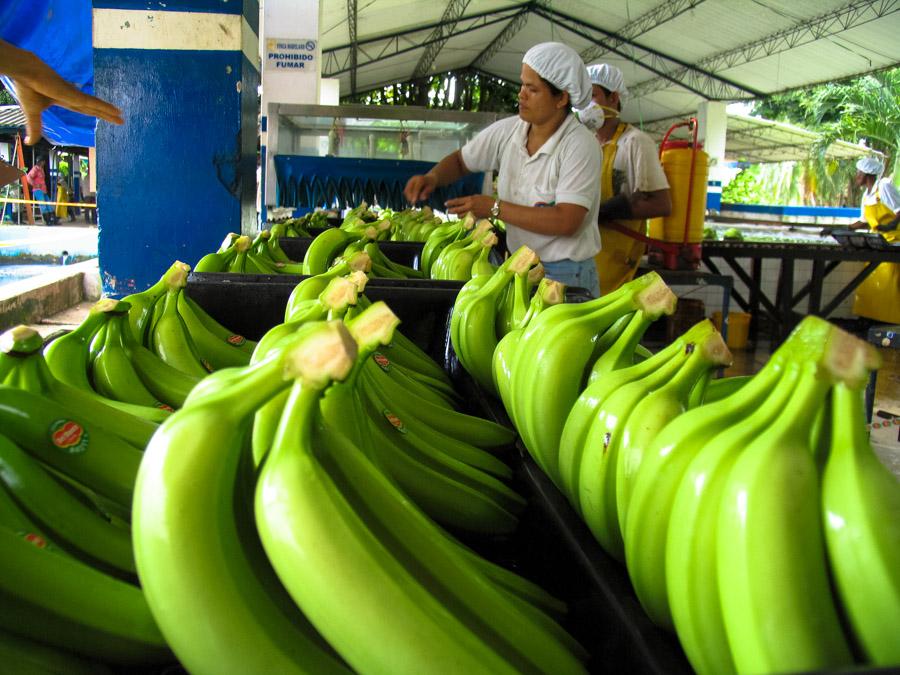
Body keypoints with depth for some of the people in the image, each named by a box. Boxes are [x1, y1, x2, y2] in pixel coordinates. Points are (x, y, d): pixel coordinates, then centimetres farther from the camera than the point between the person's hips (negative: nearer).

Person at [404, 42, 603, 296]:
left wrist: (494, 208, -21)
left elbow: (566, 222, -25)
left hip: (566, 276, -5)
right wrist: (432, 177, -9)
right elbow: (460, 160, 14)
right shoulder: (507, 131, 0)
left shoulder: (579, 145, -17)